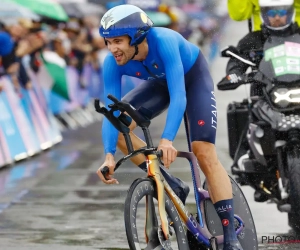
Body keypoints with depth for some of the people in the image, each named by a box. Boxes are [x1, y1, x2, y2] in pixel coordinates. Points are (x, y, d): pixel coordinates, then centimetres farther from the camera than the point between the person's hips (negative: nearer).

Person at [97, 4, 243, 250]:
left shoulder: (163, 41, -41)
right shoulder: (112, 63, -27)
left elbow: (178, 96, -46)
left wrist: (167, 140, -59)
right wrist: (109, 155, -43)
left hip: (193, 77, -5)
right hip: (160, 81, 5)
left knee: (204, 152, -18)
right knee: (120, 126, -17)